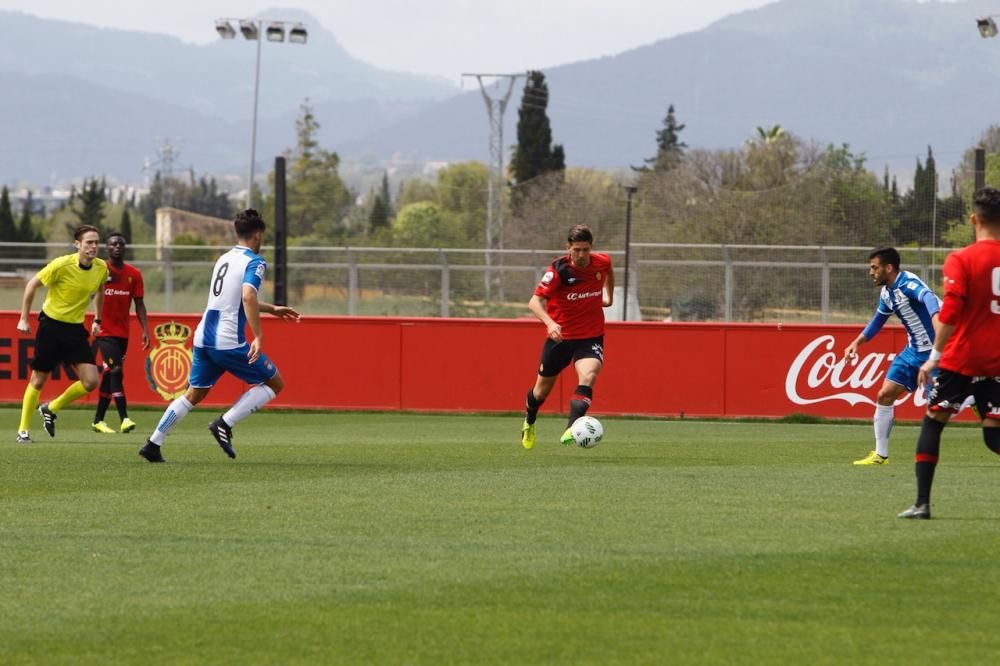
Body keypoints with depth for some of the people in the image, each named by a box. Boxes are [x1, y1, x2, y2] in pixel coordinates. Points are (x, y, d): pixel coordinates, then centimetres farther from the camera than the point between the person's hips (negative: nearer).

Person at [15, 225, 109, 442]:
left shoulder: (101, 268, -4)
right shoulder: (61, 265, -19)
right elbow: (32, 285, -9)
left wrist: (97, 320, 20)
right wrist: (24, 319, -9)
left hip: (76, 328, 5)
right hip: (51, 324, -5)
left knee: (91, 381, -7)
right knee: (38, 381, 1)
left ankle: (51, 409, 16)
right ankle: (23, 430, 16)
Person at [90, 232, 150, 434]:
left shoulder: (134, 274, 6)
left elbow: (139, 304, 8)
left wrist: (145, 330, -1)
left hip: (123, 333, 4)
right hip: (105, 332, -4)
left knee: (109, 376, 9)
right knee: (116, 370, -18)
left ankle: (98, 421, 18)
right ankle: (124, 418, -25)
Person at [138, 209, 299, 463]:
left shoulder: (225, 258, 18)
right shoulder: (254, 262, -8)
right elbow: (248, 297, -25)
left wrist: (271, 309, 40)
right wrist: (258, 337, -25)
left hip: (203, 337, 8)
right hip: (229, 342, -8)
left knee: (194, 394, 18)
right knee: (274, 383, 6)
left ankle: (153, 445, 11)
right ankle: (224, 425, -6)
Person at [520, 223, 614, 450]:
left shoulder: (601, 262, -7)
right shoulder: (559, 269, -19)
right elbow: (535, 302, -27)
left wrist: (609, 296, 25)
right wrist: (550, 323, -44)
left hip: (591, 336, 1)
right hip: (560, 335, -1)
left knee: (588, 376, -28)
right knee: (543, 386, 14)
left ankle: (572, 430, -36)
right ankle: (529, 423, 45)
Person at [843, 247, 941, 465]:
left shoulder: (908, 283, -21)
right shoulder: (886, 293, 8)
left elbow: (928, 298, -42)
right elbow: (878, 320, 26)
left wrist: (936, 319, -62)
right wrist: (857, 343, 19)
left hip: (934, 350, -9)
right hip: (913, 350, 9)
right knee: (885, 395, 7)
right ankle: (880, 454, 15)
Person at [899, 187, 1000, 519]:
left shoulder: (961, 260, -10)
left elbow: (950, 313, -16)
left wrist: (934, 356, -12)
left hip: (961, 359, -3)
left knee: (932, 423, 11)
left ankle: (922, 502, 7)